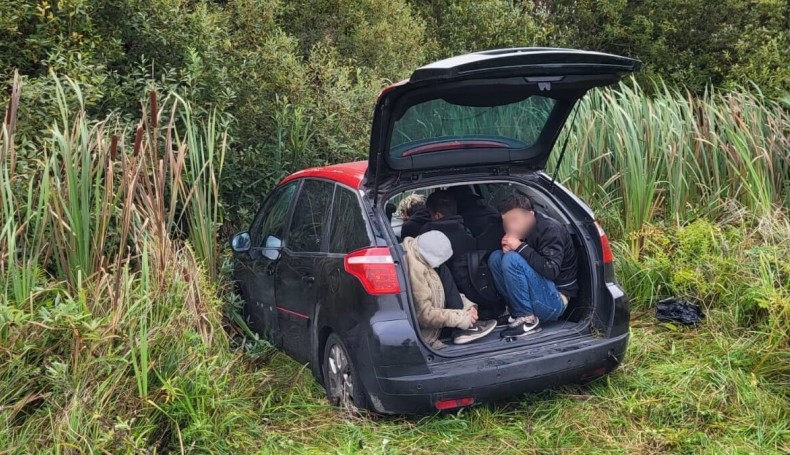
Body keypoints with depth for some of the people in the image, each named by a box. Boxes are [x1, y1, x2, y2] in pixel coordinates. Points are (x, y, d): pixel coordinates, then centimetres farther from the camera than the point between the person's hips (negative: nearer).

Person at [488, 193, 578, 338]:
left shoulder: (550, 229, -18)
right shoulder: (524, 229, 6)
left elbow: (551, 270, -29)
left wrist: (520, 247, -24)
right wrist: (508, 248, -10)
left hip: (554, 301, -9)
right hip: (537, 295, 9)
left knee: (512, 259, -25)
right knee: (496, 257, 1)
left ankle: (527, 319, -18)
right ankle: (518, 312, -5)